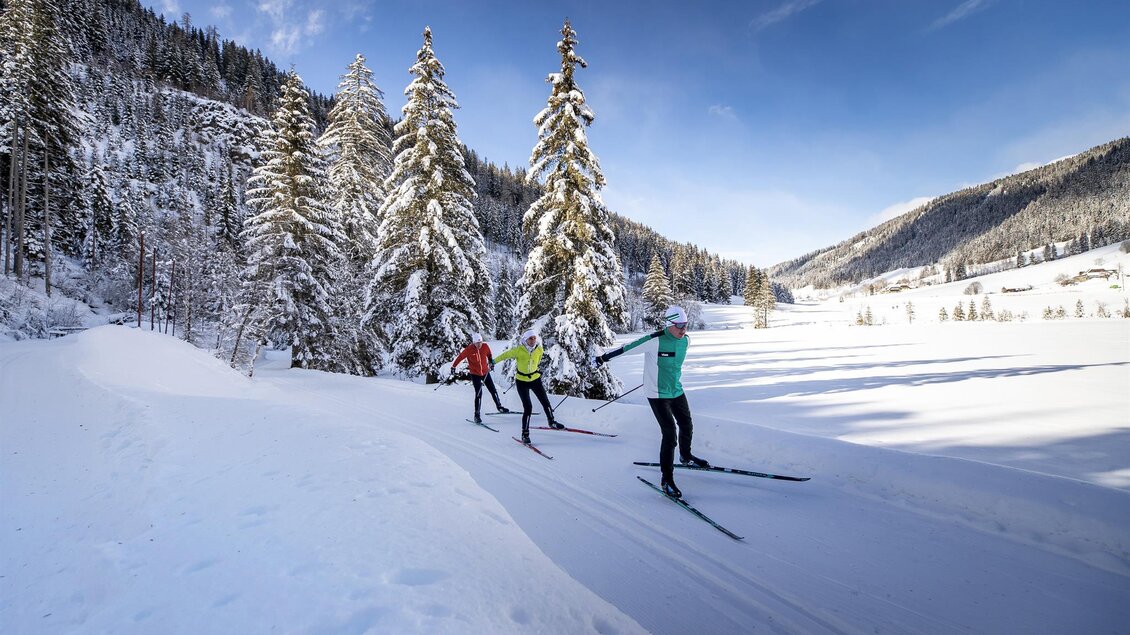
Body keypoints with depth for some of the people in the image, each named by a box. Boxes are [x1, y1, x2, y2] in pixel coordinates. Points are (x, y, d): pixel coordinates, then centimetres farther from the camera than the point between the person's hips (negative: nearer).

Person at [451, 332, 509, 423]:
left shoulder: (485, 346, -11)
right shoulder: (468, 350, -20)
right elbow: (459, 357, -8)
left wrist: (491, 362, 14)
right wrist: (453, 367, -1)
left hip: (485, 372, 4)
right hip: (475, 374, -4)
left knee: (493, 390, 12)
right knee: (479, 393, -12)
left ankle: (499, 406, 33)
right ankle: (477, 415, -3)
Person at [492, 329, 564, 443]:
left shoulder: (539, 350, -9)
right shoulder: (518, 350, -20)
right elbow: (505, 355, -3)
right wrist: (493, 362, 11)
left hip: (535, 379, 4)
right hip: (522, 382, -4)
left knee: (545, 402, 7)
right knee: (528, 407, -11)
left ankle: (552, 422, 34)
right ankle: (525, 433, 3)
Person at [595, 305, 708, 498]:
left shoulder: (685, 340, -2)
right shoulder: (655, 340, -24)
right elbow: (627, 348, -16)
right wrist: (604, 357, -8)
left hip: (677, 391, 7)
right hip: (658, 394, -7)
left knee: (687, 426, 21)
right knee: (670, 434, -12)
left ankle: (686, 457, 50)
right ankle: (667, 479, 0)